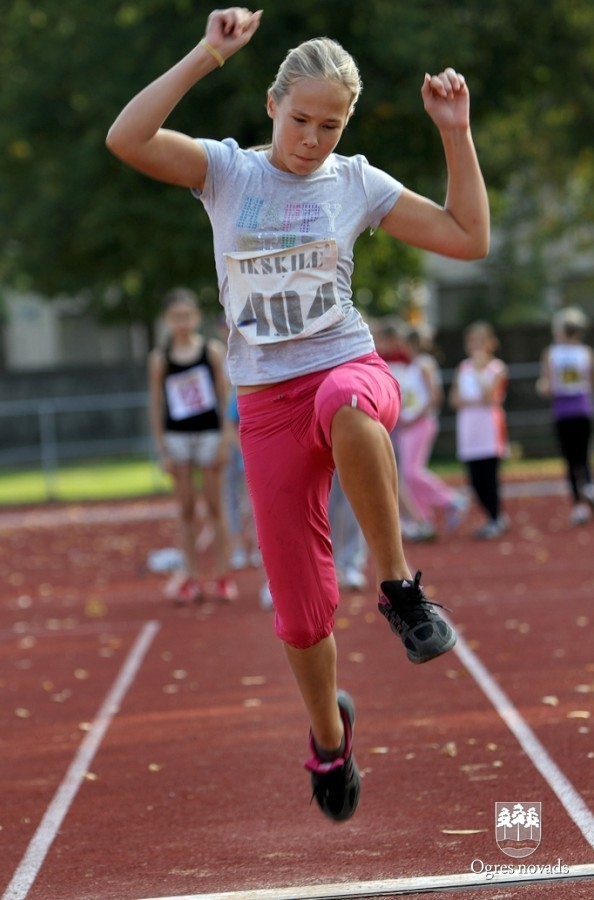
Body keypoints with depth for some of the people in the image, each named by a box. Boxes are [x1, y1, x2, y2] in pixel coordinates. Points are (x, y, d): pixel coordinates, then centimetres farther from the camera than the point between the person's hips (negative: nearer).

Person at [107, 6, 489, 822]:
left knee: (347, 404, -44)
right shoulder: (226, 170, 1)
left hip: (350, 371, -1)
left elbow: (470, 238, 7)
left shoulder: (356, 183, 5)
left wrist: (456, 133, 0)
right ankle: (328, 735, 32)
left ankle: (399, 585, -29)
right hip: (268, 404, 1)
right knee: (301, 608, 2)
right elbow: (126, 138, -16)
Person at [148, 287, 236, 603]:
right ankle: (191, 578, 10)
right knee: (186, 510, 5)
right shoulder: (159, 358, 1)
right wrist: (162, 449, 1)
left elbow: (225, 396, 0)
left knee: (215, 507, 4)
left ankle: (222, 576, 10)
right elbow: (155, 405, 4)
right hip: (177, 436, 1)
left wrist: (224, 440, -5)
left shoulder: (213, 351, -1)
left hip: (209, 434, -1)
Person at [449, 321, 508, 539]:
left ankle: (495, 521, 2)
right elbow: (455, 399, 7)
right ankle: (496, 518, 17)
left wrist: (479, 369, -12)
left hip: (490, 429, -4)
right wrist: (472, 402, -10)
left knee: (488, 476, -8)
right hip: (468, 429, 4)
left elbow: (489, 394, -14)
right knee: (476, 478, 2)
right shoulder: (463, 368, 12)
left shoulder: (497, 368, 0)